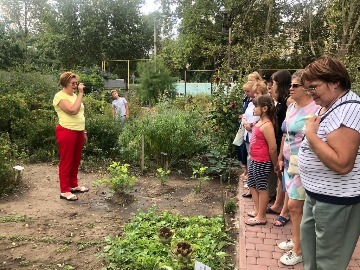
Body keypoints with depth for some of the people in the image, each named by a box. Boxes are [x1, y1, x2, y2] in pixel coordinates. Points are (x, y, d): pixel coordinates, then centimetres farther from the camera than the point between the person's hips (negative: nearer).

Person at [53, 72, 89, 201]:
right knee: (66, 161, -1)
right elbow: (73, 110, -27)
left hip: (78, 132, 8)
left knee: (76, 160, 15)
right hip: (66, 132, -8)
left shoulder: (74, 95, 15)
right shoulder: (60, 96, -12)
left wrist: (84, 131, 19)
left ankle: (74, 185, 29)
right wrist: (80, 93, -20)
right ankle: (64, 191, 8)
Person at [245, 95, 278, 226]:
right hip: (254, 160, 10)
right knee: (252, 185, 20)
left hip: (262, 162, -10)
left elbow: (273, 148, -19)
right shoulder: (259, 122, 7)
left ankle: (261, 217, 18)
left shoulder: (267, 125, -22)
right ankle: (257, 210, 36)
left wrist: (275, 164, -11)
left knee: (261, 188, 4)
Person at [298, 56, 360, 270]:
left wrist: (311, 135, -26)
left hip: (335, 199, -10)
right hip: (318, 192, 10)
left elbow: (342, 164, -32)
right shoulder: (329, 105, 6)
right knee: (309, 239, 25)